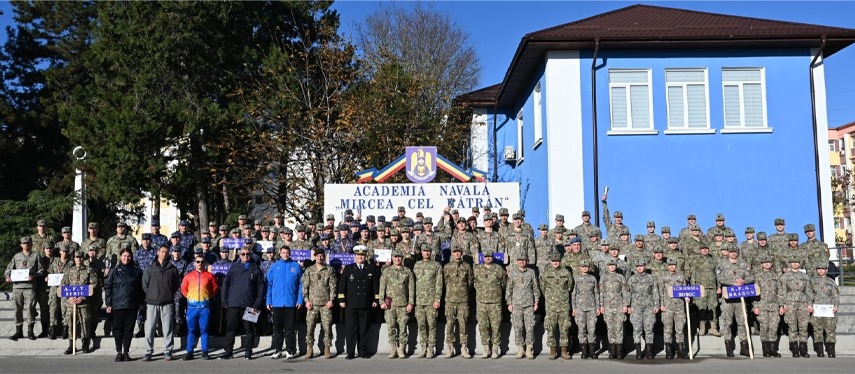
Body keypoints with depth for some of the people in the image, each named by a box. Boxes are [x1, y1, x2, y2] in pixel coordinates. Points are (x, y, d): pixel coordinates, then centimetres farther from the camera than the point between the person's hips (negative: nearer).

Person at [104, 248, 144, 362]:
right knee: (118, 329, 3)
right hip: (118, 305, -1)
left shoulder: (137, 271, 6)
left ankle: (126, 352, 13)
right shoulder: (115, 271, 3)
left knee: (129, 329, 5)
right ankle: (119, 352, 11)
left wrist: (141, 302, 4)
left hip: (132, 305, 1)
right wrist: (108, 304, -4)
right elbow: (107, 287, 2)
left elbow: (141, 288, 9)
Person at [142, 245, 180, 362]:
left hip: (167, 304, 0)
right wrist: (152, 295, 3)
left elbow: (176, 285, 12)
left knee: (168, 330, 2)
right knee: (149, 330, 0)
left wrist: (169, 295, 5)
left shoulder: (172, 269, 8)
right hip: (152, 303, 0)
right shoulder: (150, 269, 7)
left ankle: (167, 352, 9)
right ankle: (148, 352, 9)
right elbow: (145, 285, 7)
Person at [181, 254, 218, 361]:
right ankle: (189, 352, 9)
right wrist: (190, 297, 7)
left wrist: (208, 296, 5)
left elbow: (214, 289, 12)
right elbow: (183, 289, 14)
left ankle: (204, 352, 6)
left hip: (205, 306, -1)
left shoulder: (209, 275, 5)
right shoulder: (189, 276, 7)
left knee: (204, 329, 2)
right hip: (192, 306, 1)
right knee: (191, 330, 4)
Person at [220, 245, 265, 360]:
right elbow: (225, 283, 7)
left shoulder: (255, 269, 6)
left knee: (249, 329, 5)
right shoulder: (234, 267, 9)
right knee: (230, 329, 4)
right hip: (233, 304, 1)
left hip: (249, 305, -1)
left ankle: (248, 352, 14)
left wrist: (257, 305, -6)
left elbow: (261, 288, 2)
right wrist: (225, 301, -2)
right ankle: (228, 351, 11)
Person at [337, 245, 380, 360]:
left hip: (366, 305, 1)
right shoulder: (348, 269, 9)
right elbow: (342, 285, 4)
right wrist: (342, 300, -3)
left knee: (364, 329, 5)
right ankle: (350, 353, 3)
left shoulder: (371, 269, 11)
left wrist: (376, 299, 5)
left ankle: (363, 352, 13)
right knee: (350, 329, -2)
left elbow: (376, 285, 11)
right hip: (351, 304, -1)